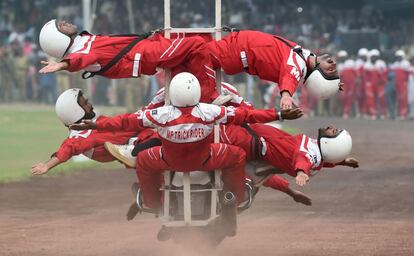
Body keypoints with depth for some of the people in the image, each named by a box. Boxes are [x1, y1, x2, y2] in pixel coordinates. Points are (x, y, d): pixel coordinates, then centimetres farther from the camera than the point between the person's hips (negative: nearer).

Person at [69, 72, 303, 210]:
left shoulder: (162, 116, -31)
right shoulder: (210, 113, -31)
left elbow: (128, 122, -23)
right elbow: (244, 115, -24)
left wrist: (95, 125, -15)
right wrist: (279, 115, -16)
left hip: (170, 162, 1)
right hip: (204, 162, -1)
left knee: (143, 161, 30)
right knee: (237, 155, 22)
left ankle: (153, 206, 40)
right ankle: (238, 201, 33)